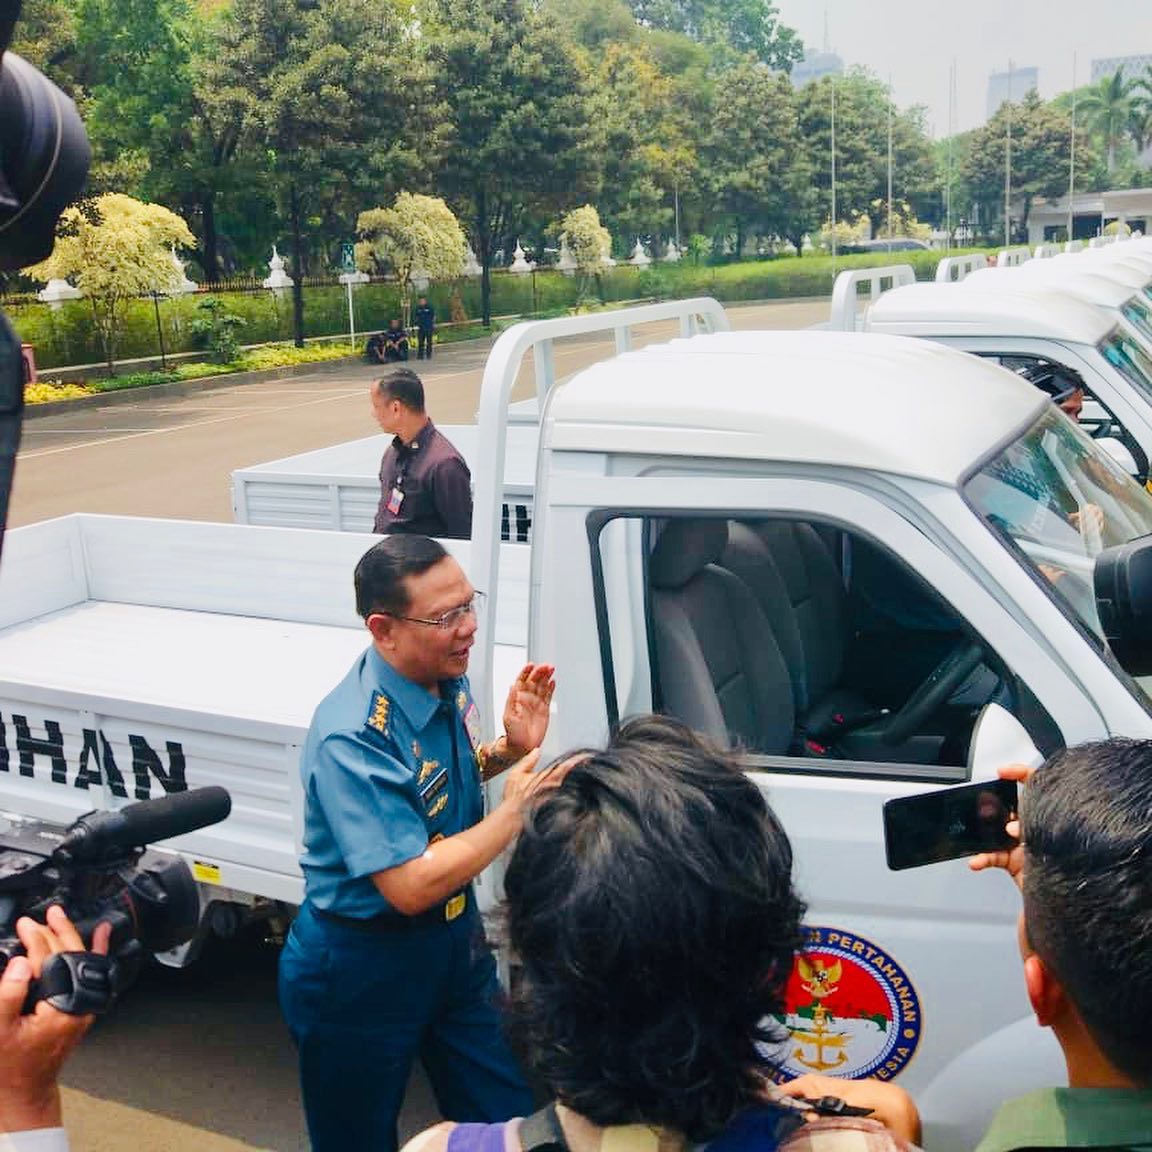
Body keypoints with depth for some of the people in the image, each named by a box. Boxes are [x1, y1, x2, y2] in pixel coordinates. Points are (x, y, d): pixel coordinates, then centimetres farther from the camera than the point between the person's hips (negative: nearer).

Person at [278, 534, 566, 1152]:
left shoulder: (447, 681, -6)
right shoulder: (352, 737, -30)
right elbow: (412, 887, -31)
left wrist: (510, 749, -6)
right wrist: (515, 810, -26)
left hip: (456, 940, 7)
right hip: (362, 971, -7)